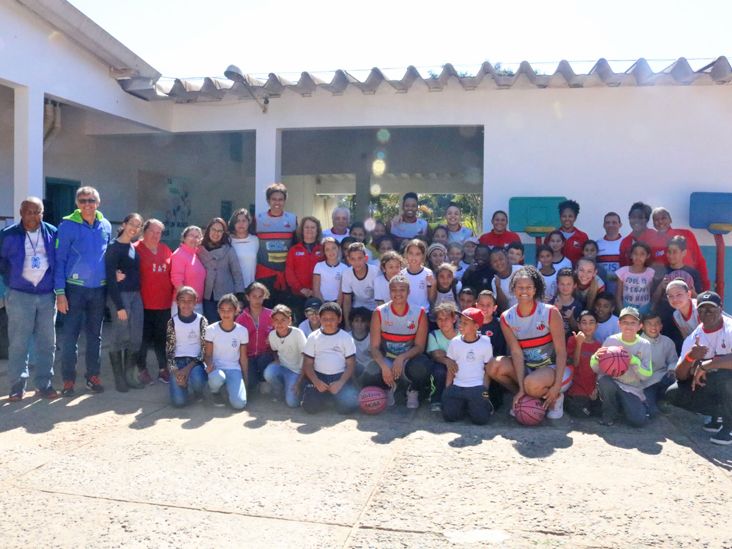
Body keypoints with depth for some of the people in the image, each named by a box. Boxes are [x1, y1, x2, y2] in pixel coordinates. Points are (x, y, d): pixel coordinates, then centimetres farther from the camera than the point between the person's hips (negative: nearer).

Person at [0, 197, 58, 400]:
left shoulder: (52, 233, 2)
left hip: (47, 295, 2)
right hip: (20, 296, -2)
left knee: (47, 342, 6)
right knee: (18, 343, 1)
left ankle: (44, 384, 15)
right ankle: (17, 386, 10)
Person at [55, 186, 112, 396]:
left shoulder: (106, 226, 5)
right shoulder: (68, 226, -7)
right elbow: (59, 259, -7)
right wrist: (60, 292, -12)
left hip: (99, 289, 4)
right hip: (75, 288, -4)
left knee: (95, 335, 11)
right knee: (70, 335, -1)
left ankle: (93, 376, 22)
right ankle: (68, 379, 10)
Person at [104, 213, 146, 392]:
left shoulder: (135, 248, 13)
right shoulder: (114, 248, -7)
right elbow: (110, 278, -12)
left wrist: (126, 276, -6)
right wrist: (119, 306, -17)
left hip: (136, 295, 7)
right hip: (120, 295, -7)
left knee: (136, 338, 7)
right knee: (120, 336, -4)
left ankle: (130, 376, 17)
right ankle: (119, 378, 7)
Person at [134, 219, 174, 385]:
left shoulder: (165, 250, 11)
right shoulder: (136, 249, -5)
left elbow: (172, 273, 16)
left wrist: (173, 293, 11)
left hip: (164, 303, 5)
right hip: (144, 303, -5)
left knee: (161, 337, 12)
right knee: (144, 338, 4)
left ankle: (163, 368, 21)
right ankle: (142, 370, 15)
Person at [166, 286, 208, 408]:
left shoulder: (201, 320, -1)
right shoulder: (173, 321, 3)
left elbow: (205, 347, -3)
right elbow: (169, 348, 3)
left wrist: (189, 368, -15)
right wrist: (175, 371, -11)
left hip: (196, 361, -1)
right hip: (178, 361, 1)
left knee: (197, 380, -38)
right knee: (179, 401, -20)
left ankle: (194, 391, 1)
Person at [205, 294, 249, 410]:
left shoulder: (242, 331, -3)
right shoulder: (211, 329, -6)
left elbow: (243, 358, 3)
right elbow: (208, 354, -2)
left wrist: (246, 381, 3)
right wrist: (209, 365, -25)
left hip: (234, 369, 1)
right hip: (216, 368, -1)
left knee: (239, 404, -22)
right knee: (218, 378, -40)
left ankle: (229, 387, 13)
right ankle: (215, 391, -1)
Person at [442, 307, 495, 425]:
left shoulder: (485, 343, -3)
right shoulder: (454, 342, 3)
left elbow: (488, 370, 4)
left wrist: (485, 390, -5)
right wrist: (447, 389, 3)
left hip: (477, 387, -2)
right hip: (457, 386, 2)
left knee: (481, 419, -16)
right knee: (449, 416, -14)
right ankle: (463, 405, 17)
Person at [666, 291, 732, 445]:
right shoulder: (693, 339, -5)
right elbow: (681, 377, -8)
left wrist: (707, 364, -37)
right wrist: (690, 357, -27)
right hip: (709, 384, 5)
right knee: (673, 393, -12)